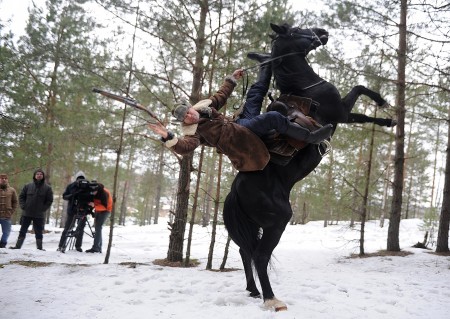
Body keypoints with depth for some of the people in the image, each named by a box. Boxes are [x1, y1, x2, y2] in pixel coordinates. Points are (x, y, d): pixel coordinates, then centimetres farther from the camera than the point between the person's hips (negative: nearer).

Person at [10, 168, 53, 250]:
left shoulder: (47, 188, 0)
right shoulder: (28, 186, 4)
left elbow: (49, 200, 0)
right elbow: (21, 197, 9)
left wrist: (43, 209, -8)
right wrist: (23, 206, -3)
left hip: (39, 215, -2)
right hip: (26, 214, 2)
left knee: (39, 232, 5)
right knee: (22, 231, 7)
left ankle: (39, 247, 12)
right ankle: (18, 246, 14)